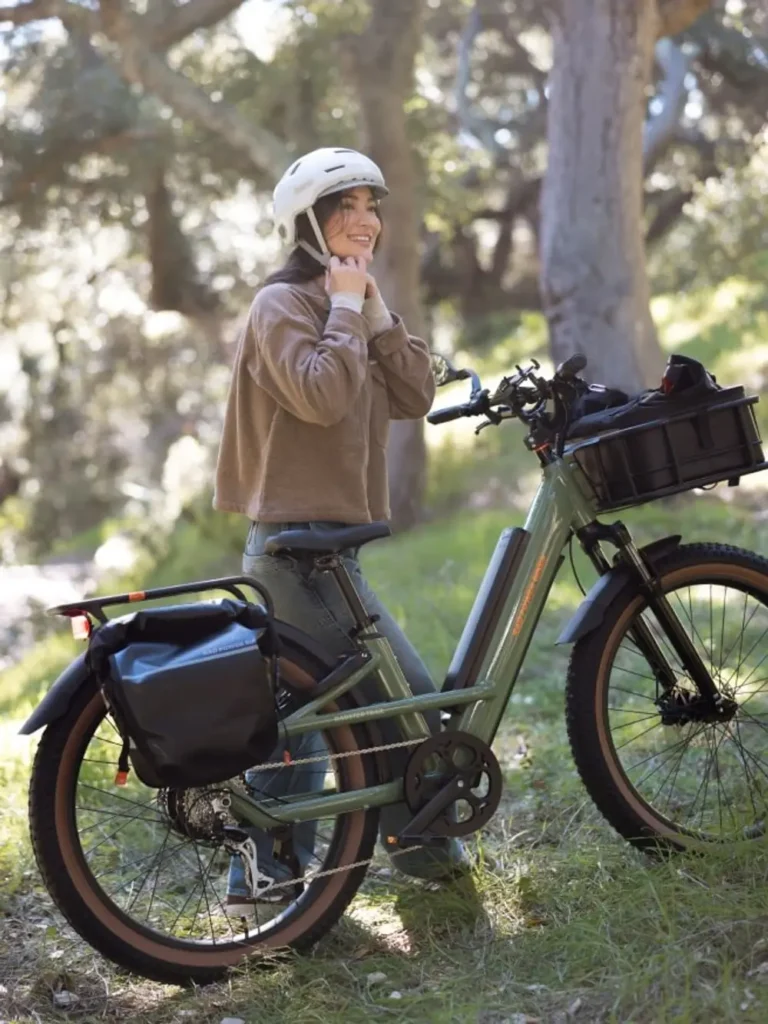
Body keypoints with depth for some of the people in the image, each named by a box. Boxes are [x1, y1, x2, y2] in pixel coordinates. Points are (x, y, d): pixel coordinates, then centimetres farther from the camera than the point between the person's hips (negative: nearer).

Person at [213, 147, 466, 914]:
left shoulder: (348, 307, 18)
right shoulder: (282, 304, -9)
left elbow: (414, 397, 6)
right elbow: (321, 396, -26)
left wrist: (375, 310, -2)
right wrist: (345, 306, -15)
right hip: (300, 543, -10)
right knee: (409, 700, -6)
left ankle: (263, 879, 21)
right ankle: (422, 844, 12)